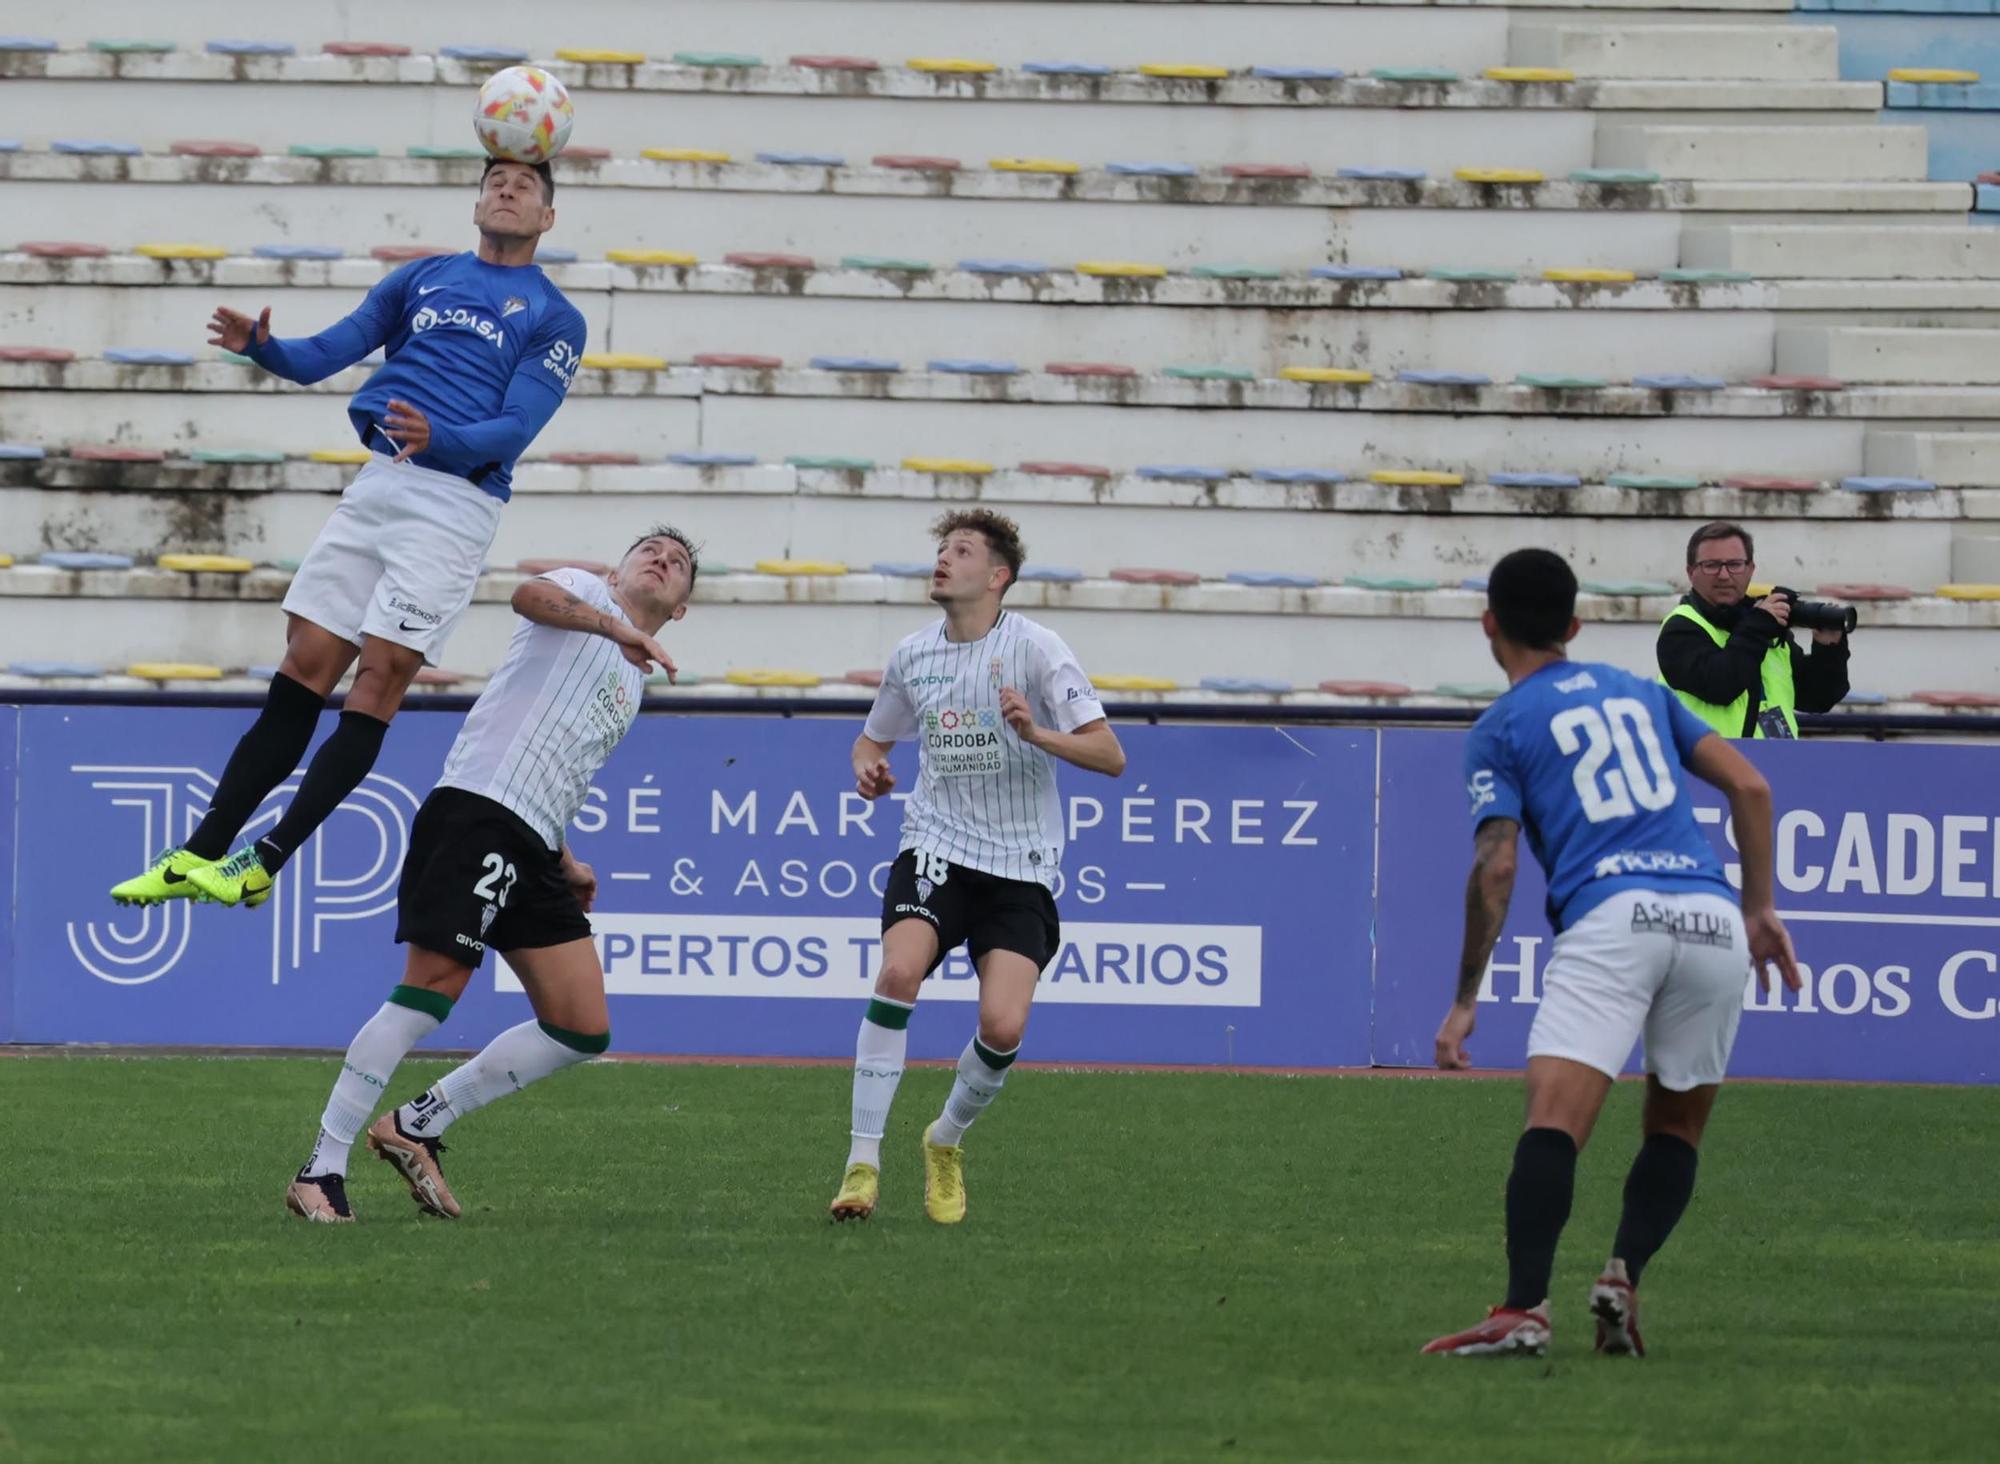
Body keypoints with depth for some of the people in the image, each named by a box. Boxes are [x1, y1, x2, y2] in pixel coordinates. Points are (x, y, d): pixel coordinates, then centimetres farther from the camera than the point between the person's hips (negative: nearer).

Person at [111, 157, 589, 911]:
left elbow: (516, 426, -8)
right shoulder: (423, 279, 18)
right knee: (304, 670, 0)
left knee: (380, 677, -11)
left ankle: (266, 864, -12)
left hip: (457, 501, -4)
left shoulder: (555, 319, 5)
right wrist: (262, 346, -10)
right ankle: (201, 854, 2)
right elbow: (326, 352, 11)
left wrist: (440, 438, -27)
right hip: (379, 481, 4)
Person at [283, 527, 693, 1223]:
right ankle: (321, 1171, -16)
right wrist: (616, 628, -31)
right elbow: (530, 595, -17)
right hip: (477, 808, -9)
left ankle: (416, 1126, 8)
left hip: (533, 851, 9)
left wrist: (565, 865, 23)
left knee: (584, 1029, 0)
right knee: (431, 990, -18)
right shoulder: (587, 594, 9)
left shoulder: (630, 688, 31)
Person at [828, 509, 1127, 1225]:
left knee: (1003, 1027, -16)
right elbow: (874, 737, 25)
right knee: (898, 971, -27)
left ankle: (947, 1140, 17)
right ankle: (863, 1160, -20)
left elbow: (1109, 755, -11)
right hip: (937, 846, 2)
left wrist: (1036, 733, -28)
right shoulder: (913, 655, 6)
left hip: (1020, 864, -2)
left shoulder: (1034, 648, -7)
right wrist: (867, 766, 1)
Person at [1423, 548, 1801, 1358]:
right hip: (1714, 915, 4)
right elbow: (1751, 787, 19)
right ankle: (1624, 1277, -3)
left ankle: (1526, 1308, -30)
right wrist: (1760, 906, 25)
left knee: (1554, 1119, -15)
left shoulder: (1501, 729, 12)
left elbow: (1495, 866, 2)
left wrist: (1465, 1001, 6)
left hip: (1613, 918, -4)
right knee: (1676, 1129, 18)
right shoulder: (1640, 692, 26)